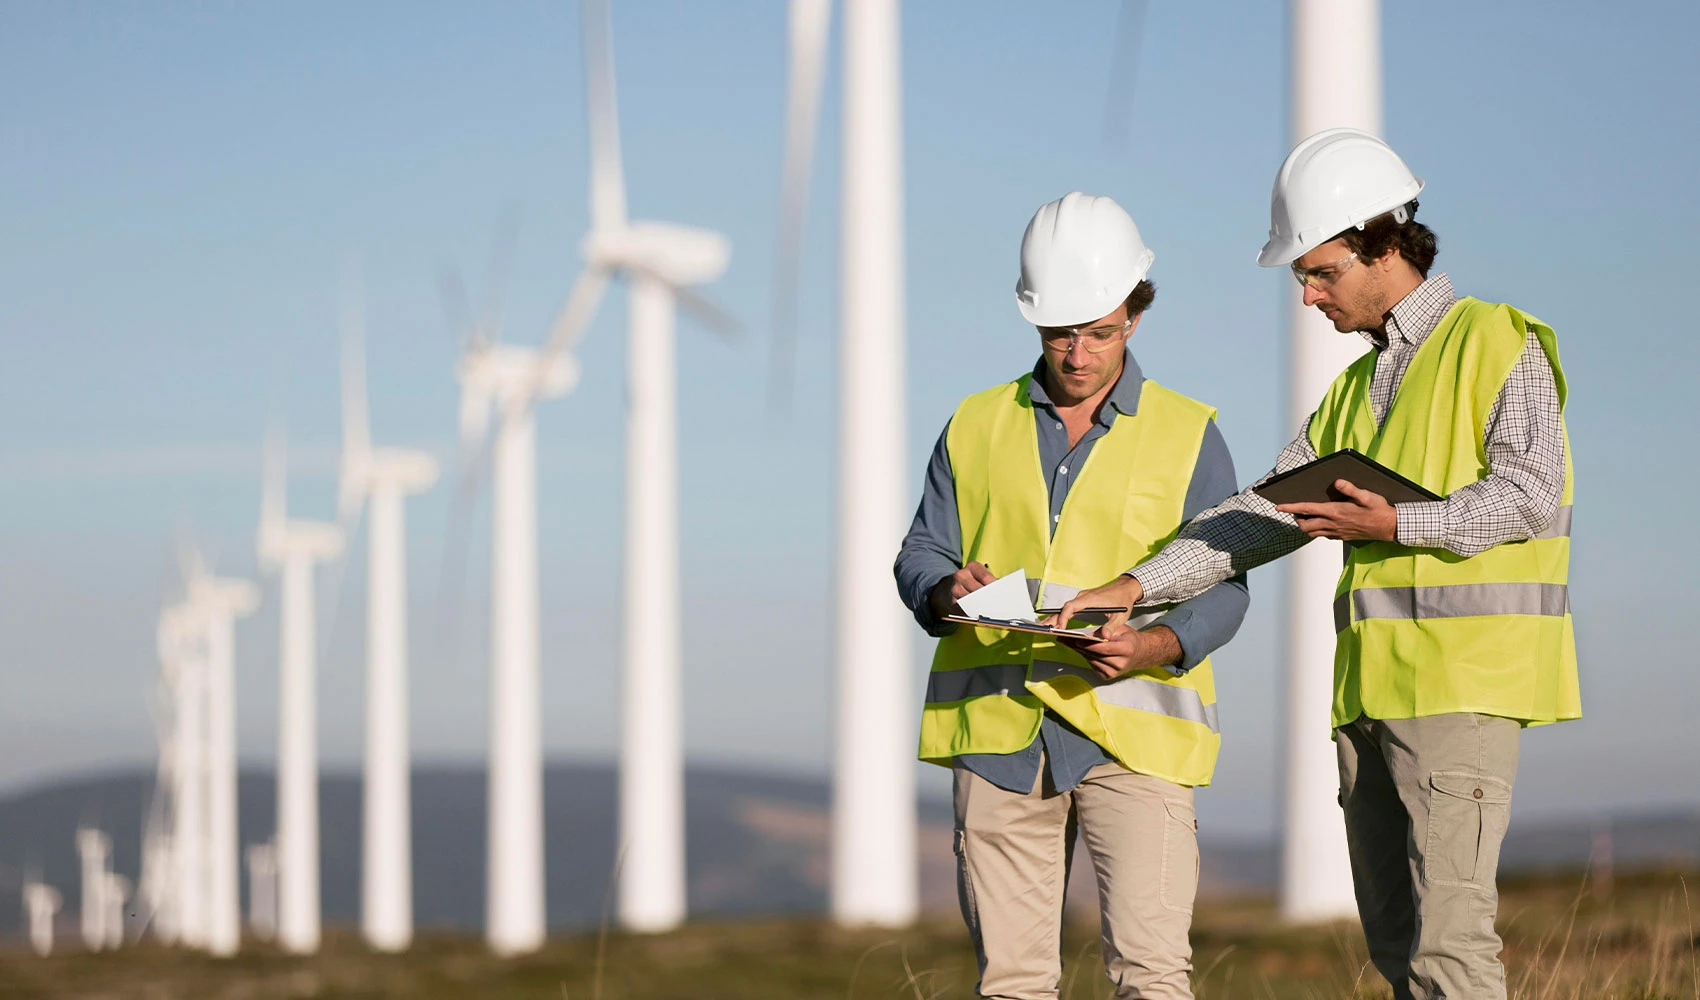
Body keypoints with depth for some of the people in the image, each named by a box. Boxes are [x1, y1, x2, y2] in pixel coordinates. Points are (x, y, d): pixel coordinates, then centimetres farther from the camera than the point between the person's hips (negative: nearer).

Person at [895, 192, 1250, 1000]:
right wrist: (948, 592, -11)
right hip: (998, 725, 3)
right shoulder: (977, 426, 15)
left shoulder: (1188, 435, 7)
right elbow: (920, 555, 14)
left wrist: (1153, 647, -18)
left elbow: (1222, 589, 3)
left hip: (1131, 729, -2)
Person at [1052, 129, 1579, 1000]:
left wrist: (1398, 524, -20)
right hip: (1370, 684, 8)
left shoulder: (1498, 342, -1)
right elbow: (1263, 515, 16)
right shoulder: (1353, 391, 22)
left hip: (1464, 674, -8)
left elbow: (1530, 494, -11)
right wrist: (1137, 585, 6)